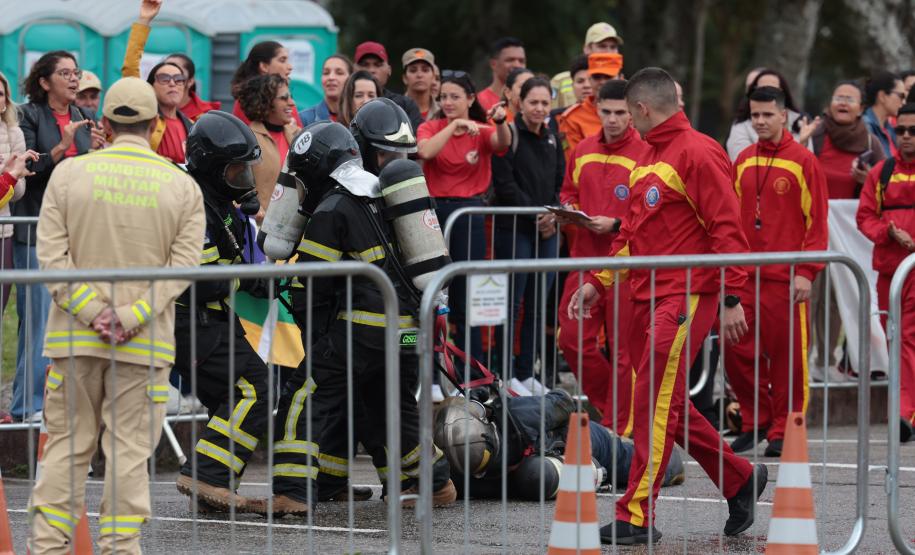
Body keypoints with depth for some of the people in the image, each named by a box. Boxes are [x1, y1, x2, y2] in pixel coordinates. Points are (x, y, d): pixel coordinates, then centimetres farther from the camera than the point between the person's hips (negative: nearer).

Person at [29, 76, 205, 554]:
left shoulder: (69, 174, 1)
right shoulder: (182, 187, 1)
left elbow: (52, 255, -6)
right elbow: (183, 265, -7)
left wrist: (92, 311, -9)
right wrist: (132, 315, -11)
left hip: (74, 335, 1)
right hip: (146, 344, -1)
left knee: (67, 444, 8)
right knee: (130, 447, 4)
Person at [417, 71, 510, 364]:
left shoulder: (482, 131, 4)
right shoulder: (431, 128, 4)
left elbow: (502, 144, -18)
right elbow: (425, 152, -18)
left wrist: (501, 121, -38)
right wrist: (455, 125, -25)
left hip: (469, 214, 0)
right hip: (434, 211, 0)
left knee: (466, 297, 2)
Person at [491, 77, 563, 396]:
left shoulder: (552, 140, 14)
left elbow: (559, 184, 15)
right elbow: (504, 184, -12)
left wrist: (553, 215, -4)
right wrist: (535, 214, -14)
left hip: (547, 231, 6)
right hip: (515, 229, -6)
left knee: (538, 305, 7)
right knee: (512, 303, -5)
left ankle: (526, 372, 13)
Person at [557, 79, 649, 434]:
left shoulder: (644, 154, -9)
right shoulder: (583, 151, 10)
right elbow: (569, 191, 24)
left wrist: (616, 225, -19)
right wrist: (568, 209, 3)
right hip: (585, 258, 6)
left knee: (622, 349, 0)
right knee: (572, 339, 4)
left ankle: (619, 428, 8)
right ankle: (609, 402, 24)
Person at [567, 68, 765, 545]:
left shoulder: (698, 153, -10)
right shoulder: (648, 159, 19)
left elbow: (726, 228, -15)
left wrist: (731, 299, -19)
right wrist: (598, 282, 20)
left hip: (686, 298, -10)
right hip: (646, 298, 10)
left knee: (656, 405, -11)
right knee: (666, 404, 12)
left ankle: (637, 516, -10)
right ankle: (740, 479, 25)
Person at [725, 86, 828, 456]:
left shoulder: (803, 162, -3)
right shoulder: (743, 161, 12)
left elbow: (817, 221, -5)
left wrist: (807, 272, -11)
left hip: (786, 278, -5)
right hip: (745, 274, 5)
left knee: (788, 356, -1)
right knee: (737, 350, 1)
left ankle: (783, 431, 8)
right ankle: (756, 422, 16)